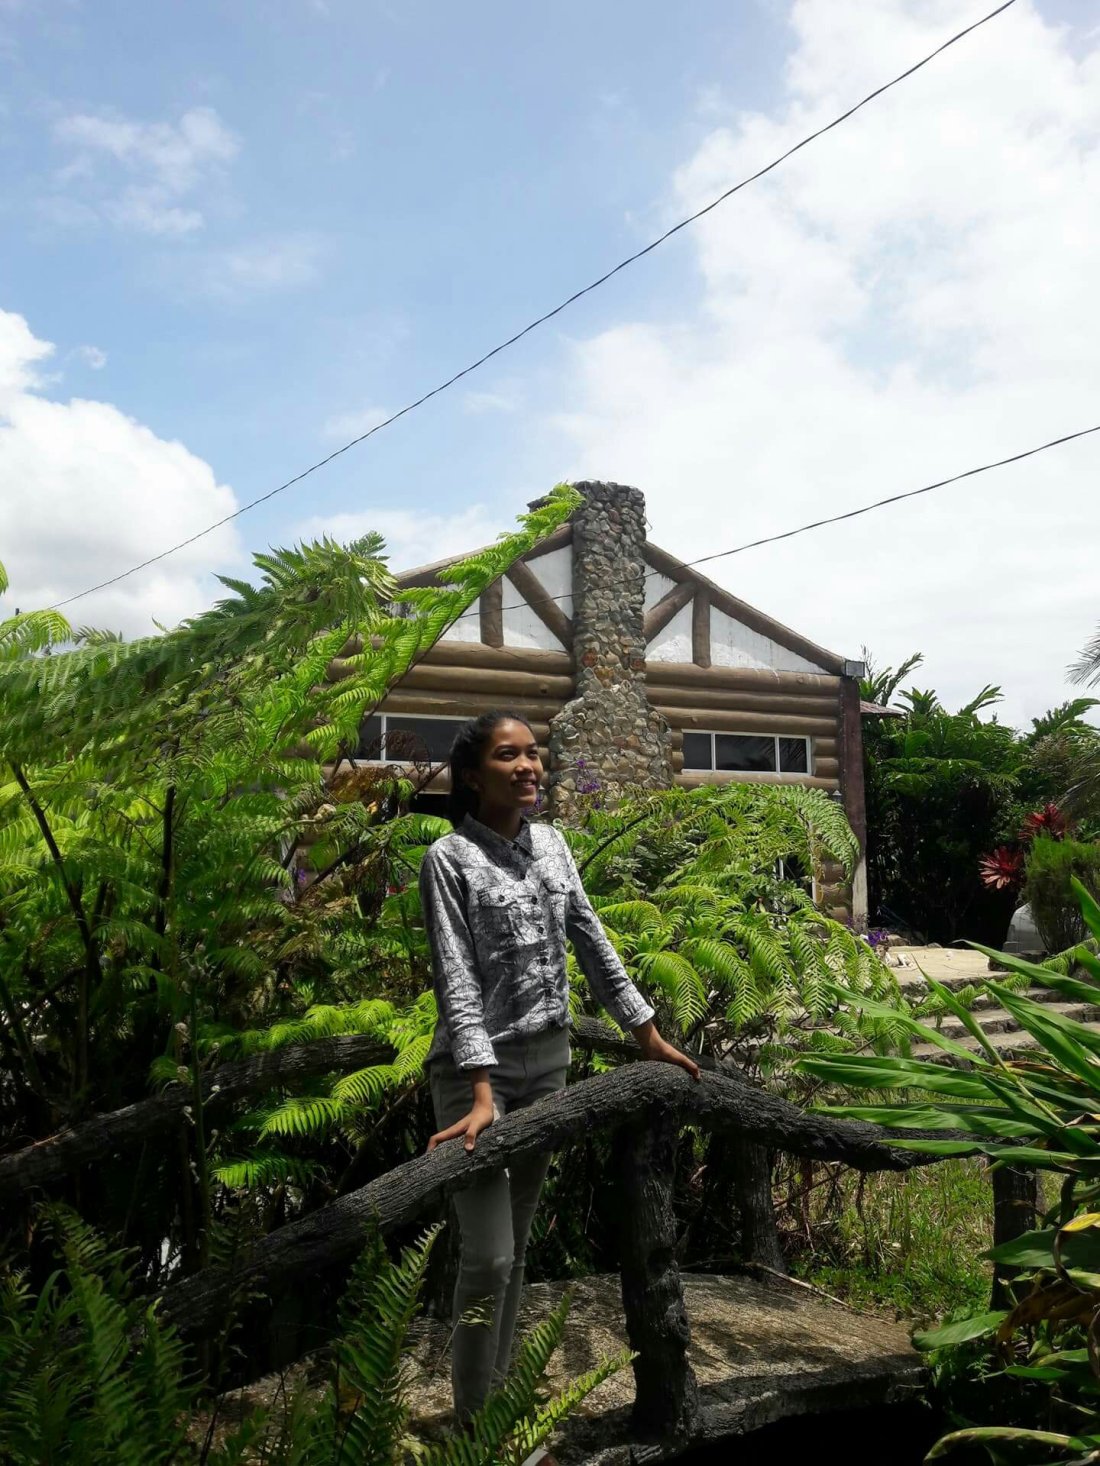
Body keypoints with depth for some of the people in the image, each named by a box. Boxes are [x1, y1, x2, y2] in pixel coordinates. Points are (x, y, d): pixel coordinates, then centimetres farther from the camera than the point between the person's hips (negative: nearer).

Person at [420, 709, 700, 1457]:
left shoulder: (551, 843, 5)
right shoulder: (450, 858, -12)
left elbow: (593, 943, 10)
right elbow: (456, 981, -18)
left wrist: (650, 1036, 11)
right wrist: (481, 1091, -26)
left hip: (549, 1062, 6)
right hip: (479, 1067, -6)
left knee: (518, 1244, 16)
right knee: (489, 1255, -4)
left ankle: (501, 1396, 32)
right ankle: (472, 1424, 15)